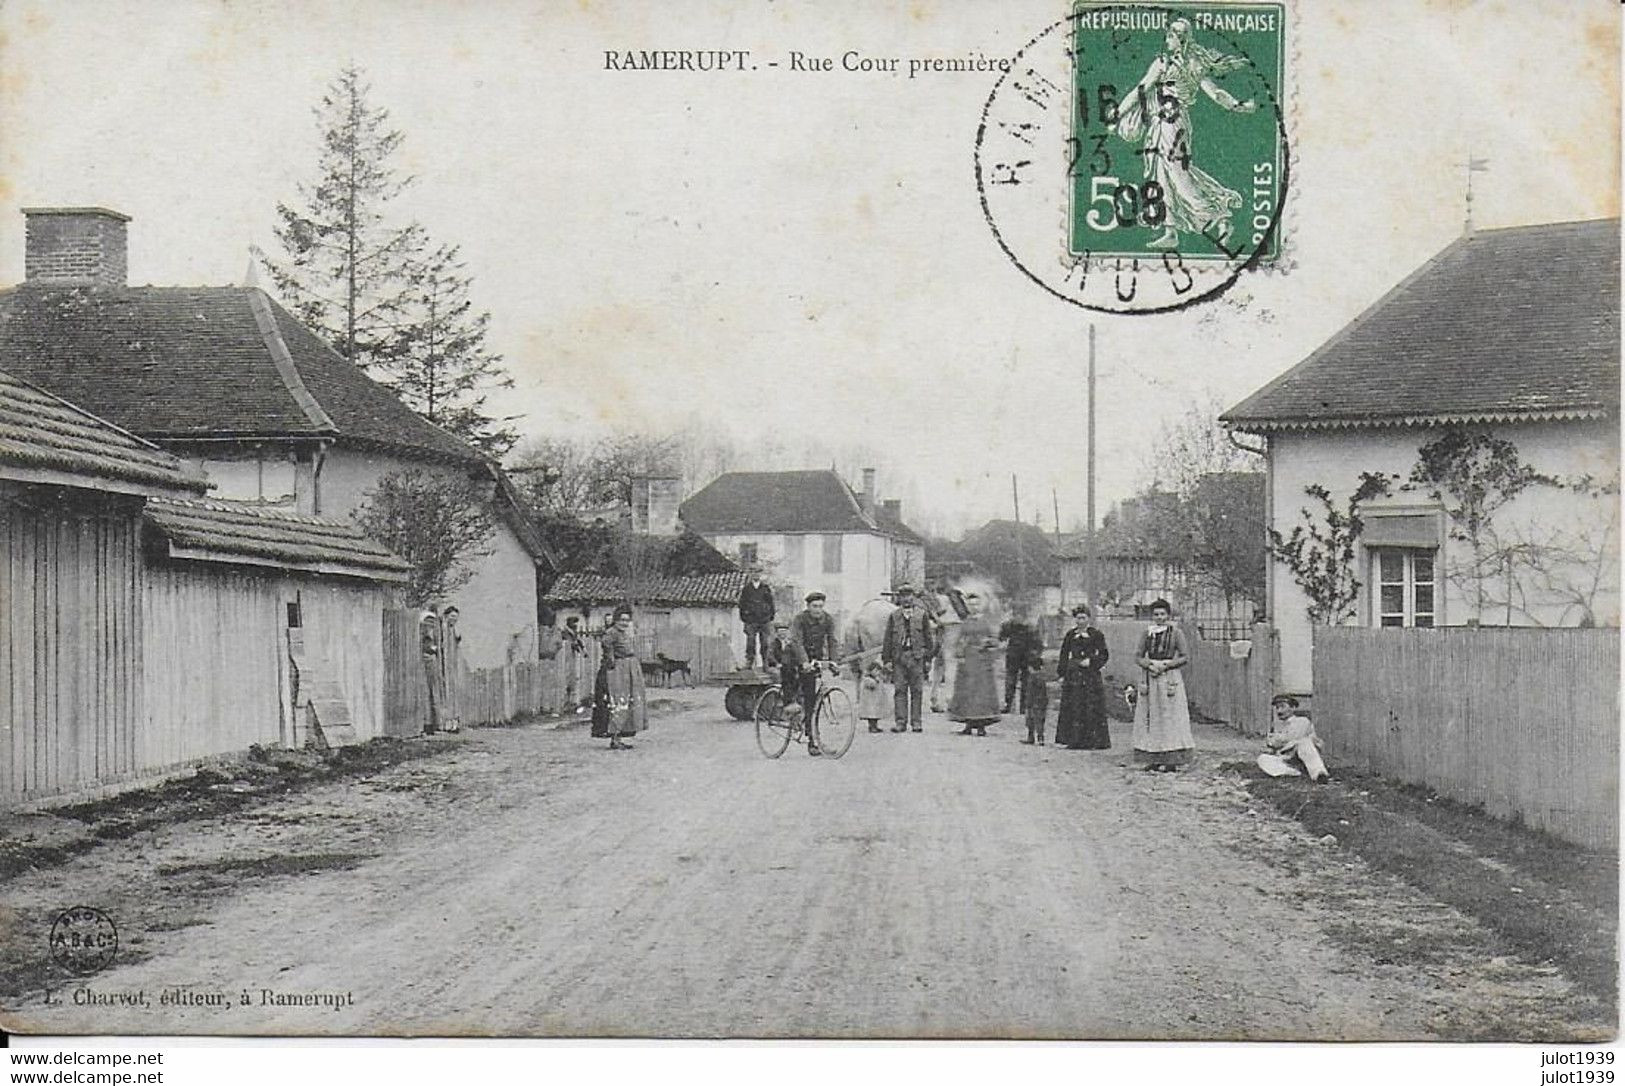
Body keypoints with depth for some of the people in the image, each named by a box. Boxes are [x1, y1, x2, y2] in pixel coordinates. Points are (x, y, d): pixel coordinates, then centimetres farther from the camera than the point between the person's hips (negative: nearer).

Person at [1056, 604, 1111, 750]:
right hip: (1073, 675, 3)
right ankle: (1074, 740, 5)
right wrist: (1062, 674, 5)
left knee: (1092, 708, -5)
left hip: (1091, 675, -3)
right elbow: (1064, 656, 12)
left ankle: (1095, 740, -1)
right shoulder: (1070, 635, 10)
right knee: (1072, 709, 1)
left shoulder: (1096, 635, 1)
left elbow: (1104, 655, 1)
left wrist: (1091, 661, -13)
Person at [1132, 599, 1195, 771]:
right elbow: (1138, 656, 10)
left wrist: (1166, 665, -14)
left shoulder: (1175, 632, -1)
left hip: (1169, 678, -4)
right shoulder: (1147, 633, 9)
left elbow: (1185, 657, -4)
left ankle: (1172, 761, -3)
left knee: (1170, 718, -5)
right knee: (1150, 718, 2)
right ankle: (1154, 760, 7)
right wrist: (1148, 664, -10)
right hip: (1150, 679, 4)